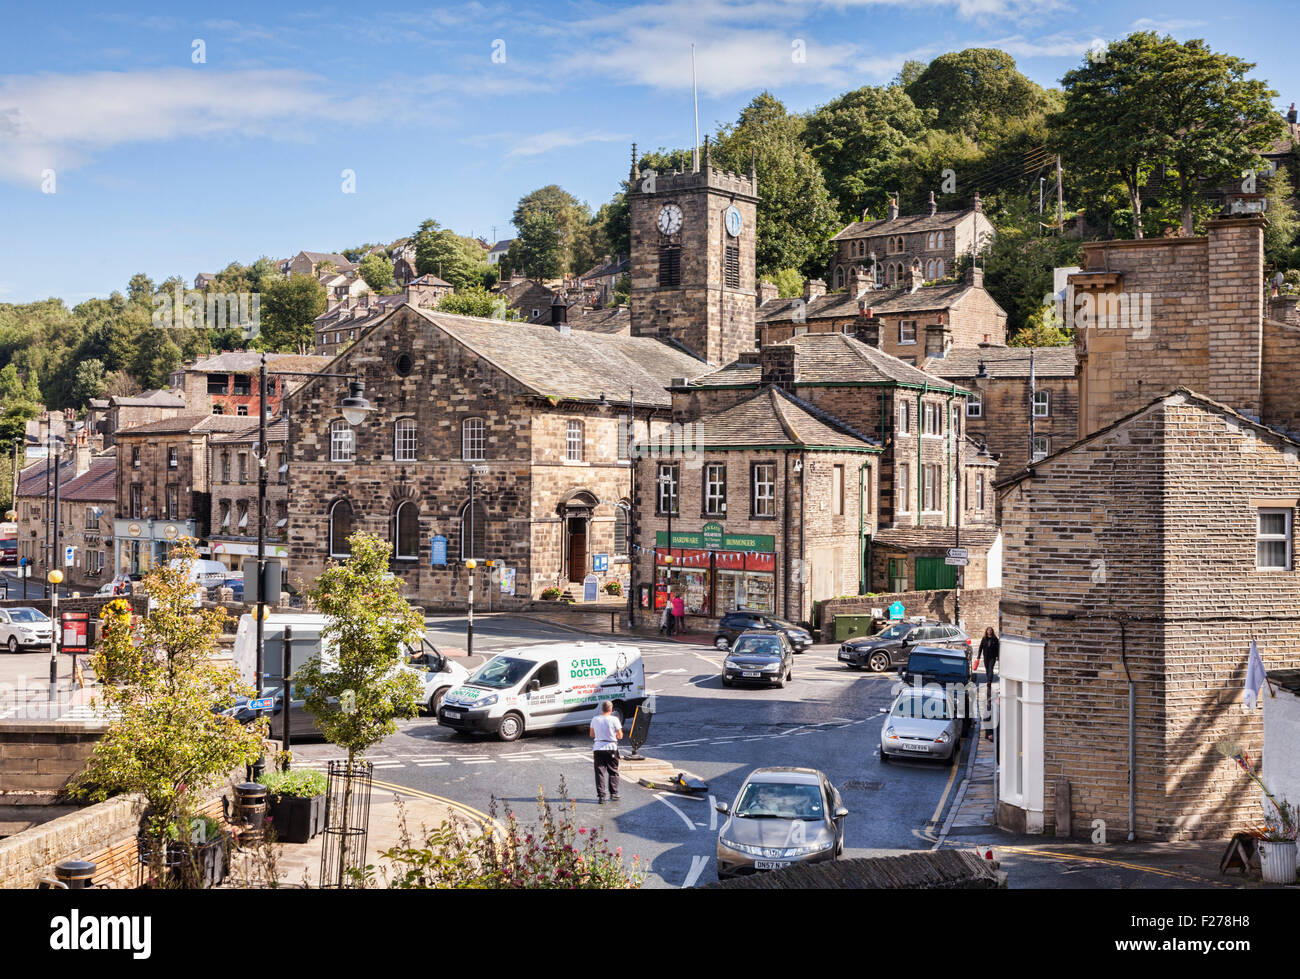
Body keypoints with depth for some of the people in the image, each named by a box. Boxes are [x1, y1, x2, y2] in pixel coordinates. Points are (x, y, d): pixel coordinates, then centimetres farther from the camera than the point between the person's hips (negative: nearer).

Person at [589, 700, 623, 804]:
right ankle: (613, 794, 15)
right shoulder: (614, 719, -8)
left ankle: (601, 796, -1)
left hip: (598, 748, 1)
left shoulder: (595, 720, 0)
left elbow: (592, 735, 12)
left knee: (600, 773, 5)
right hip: (611, 748, -1)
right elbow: (620, 736, -6)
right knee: (613, 772, 13)